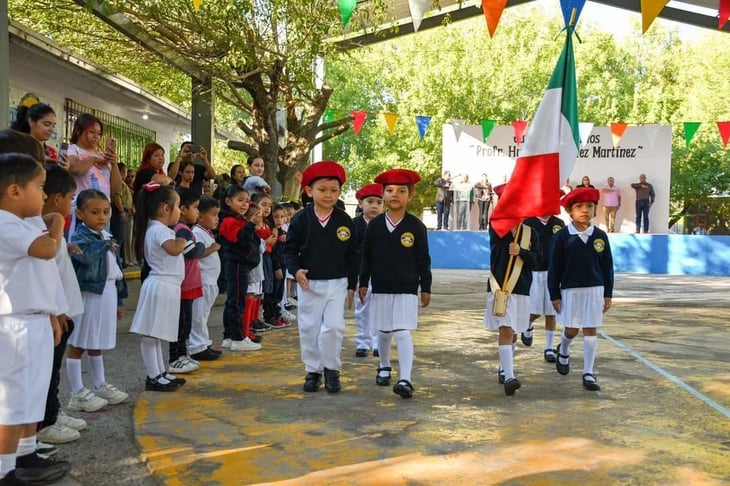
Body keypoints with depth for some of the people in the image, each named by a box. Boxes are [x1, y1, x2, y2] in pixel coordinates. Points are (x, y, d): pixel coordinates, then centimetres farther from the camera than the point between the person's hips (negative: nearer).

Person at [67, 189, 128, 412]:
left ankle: (100, 385, 31)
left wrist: (119, 300, 19)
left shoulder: (108, 238, 13)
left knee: (97, 343, 20)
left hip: (107, 295, 8)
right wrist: (106, 245, -18)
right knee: (77, 344, 1)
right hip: (88, 295, -8)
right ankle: (77, 394, 7)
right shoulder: (79, 236, -11)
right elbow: (86, 255, -35)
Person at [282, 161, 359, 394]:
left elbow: (353, 255, 4)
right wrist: (295, 270, -17)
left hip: (337, 283, 0)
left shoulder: (345, 221, -2)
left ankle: (331, 369, 13)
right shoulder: (300, 219, -4)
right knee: (309, 329, 8)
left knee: (333, 327, -7)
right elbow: (290, 250, 2)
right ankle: (313, 370, 23)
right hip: (308, 284, 0)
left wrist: (351, 285, 4)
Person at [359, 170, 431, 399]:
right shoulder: (374, 225, 2)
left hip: (407, 289, -3)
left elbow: (423, 260, 0)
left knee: (402, 332, -11)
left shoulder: (416, 226, -3)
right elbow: (366, 257, 8)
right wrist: (363, 283, 6)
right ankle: (384, 367, 37)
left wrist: (426, 288, 0)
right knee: (383, 331, 15)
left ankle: (405, 379, -14)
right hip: (380, 288, 3)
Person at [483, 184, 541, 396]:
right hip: (500, 286, -4)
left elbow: (538, 259, 3)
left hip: (521, 288, 4)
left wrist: (521, 252, -15)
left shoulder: (530, 232, 8)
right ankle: (509, 377, -18)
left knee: (513, 333, 16)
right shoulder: (496, 228, 1)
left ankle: (504, 369, 37)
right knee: (506, 331, -14)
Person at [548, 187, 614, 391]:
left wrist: (607, 294, 5)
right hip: (570, 290, -2)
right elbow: (554, 267, -3)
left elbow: (607, 266, 7)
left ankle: (588, 374, 11)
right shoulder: (562, 236, -6)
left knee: (590, 330, 4)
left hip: (594, 290, 2)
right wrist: (555, 295, -5)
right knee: (571, 330, 5)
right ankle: (563, 352, 39)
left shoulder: (600, 236, 1)